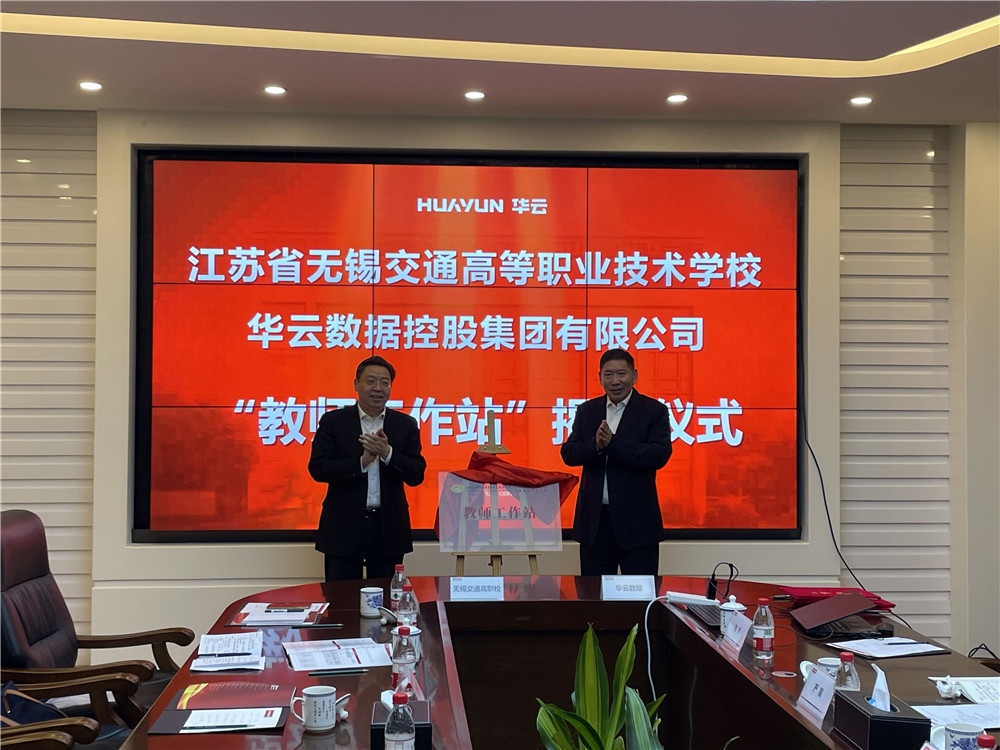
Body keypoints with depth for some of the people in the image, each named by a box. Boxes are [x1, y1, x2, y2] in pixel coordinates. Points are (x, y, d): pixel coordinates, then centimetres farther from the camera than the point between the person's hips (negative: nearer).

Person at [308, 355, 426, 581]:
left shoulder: (406, 424, 6)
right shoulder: (333, 421, 2)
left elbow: (416, 475, -1)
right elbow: (317, 469, -7)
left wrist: (387, 452, -17)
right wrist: (361, 461, -17)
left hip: (389, 528, 1)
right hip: (344, 527, -1)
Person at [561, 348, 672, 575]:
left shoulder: (654, 411, -2)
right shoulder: (586, 411, 9)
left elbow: (660, 455, -15)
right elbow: (569, 454, 1)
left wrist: (612, 443, -23)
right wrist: (596, 445, -19)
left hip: (636, 521, -3)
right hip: (594, 521, 4)